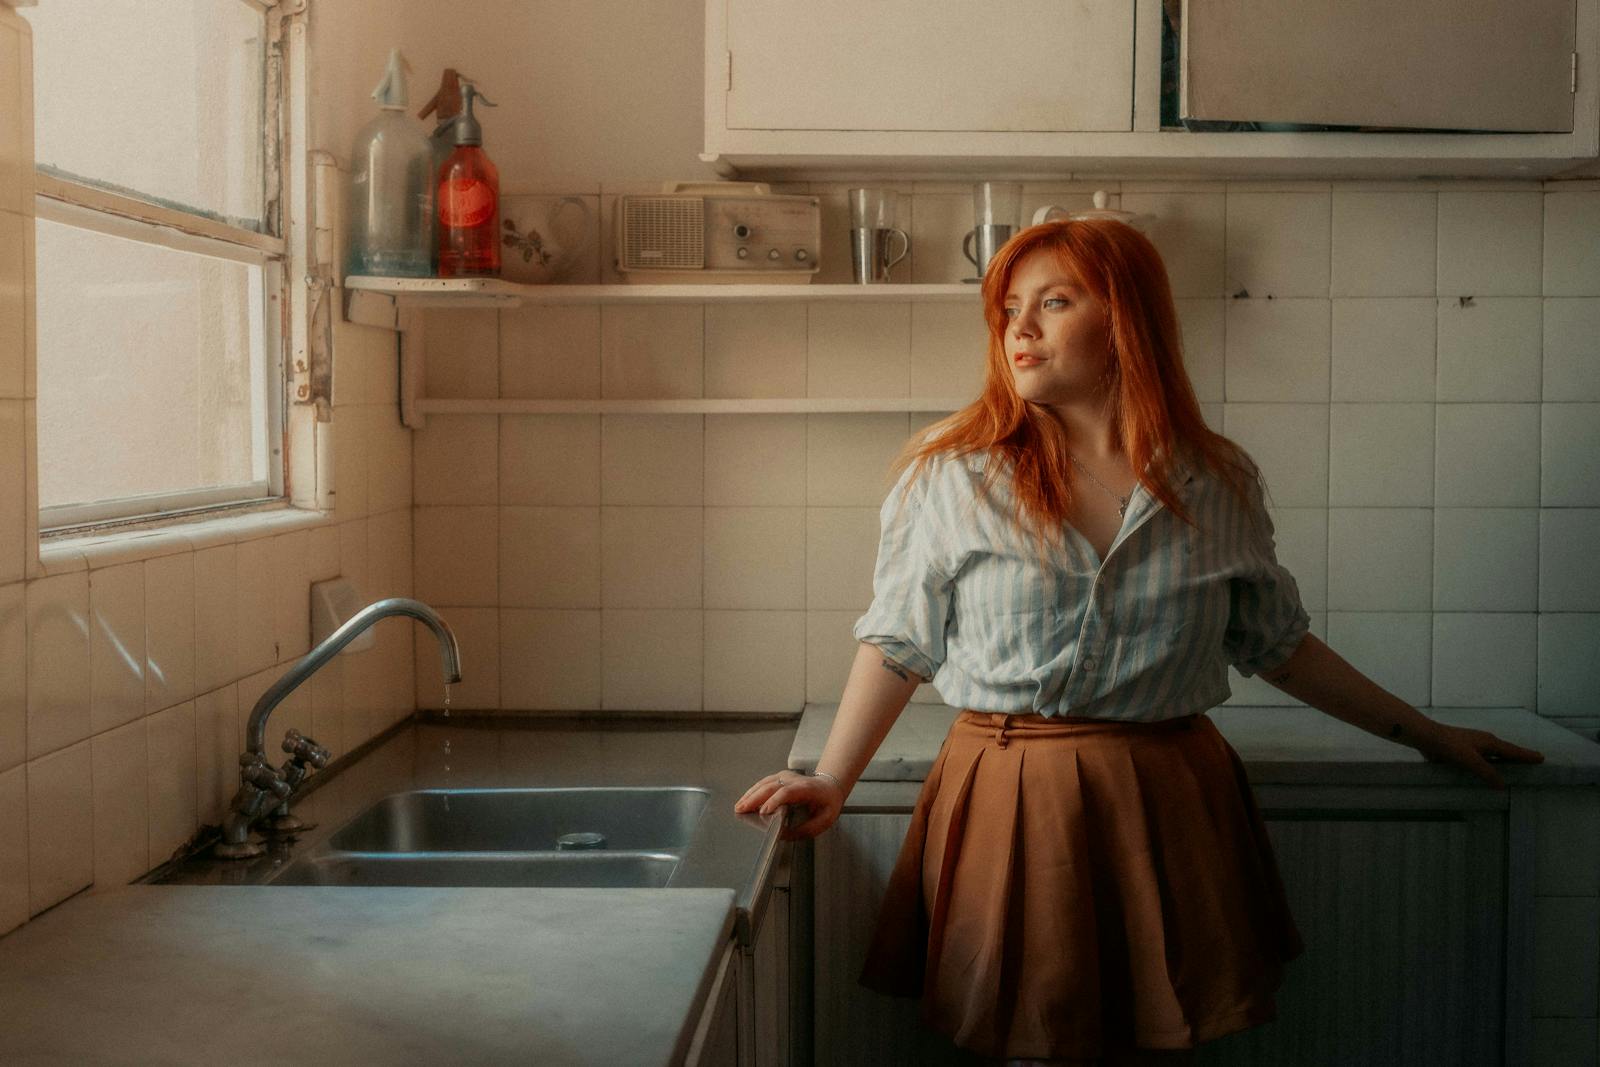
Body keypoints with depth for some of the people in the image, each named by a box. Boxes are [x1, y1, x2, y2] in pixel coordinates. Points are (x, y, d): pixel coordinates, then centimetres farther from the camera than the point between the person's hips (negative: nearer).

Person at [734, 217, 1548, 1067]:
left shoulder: (1221, 484, 3)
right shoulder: (954, 472, -2)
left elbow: (1277, 643, 15)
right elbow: (896, 642, 3)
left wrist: (1423, 733, 18)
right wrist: (830, 781, -4)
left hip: (1170, 806, 2)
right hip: (1011, 806, -2)